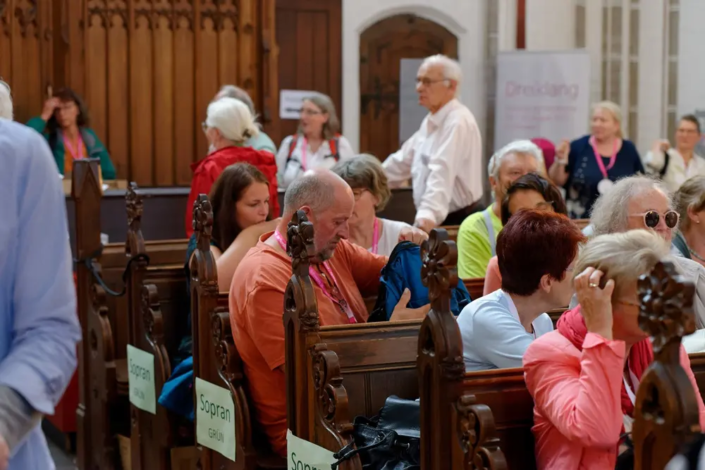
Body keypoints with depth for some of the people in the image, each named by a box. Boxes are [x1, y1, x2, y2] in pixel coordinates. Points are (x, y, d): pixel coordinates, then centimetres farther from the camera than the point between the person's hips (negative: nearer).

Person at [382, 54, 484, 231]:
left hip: (459, 222, -9)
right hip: (435, 220, 9)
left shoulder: (458, 122, -18)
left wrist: (429, 214, -45)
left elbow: (442, 174, -33)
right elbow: (402, 162, 22)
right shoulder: (431, 122, 13)